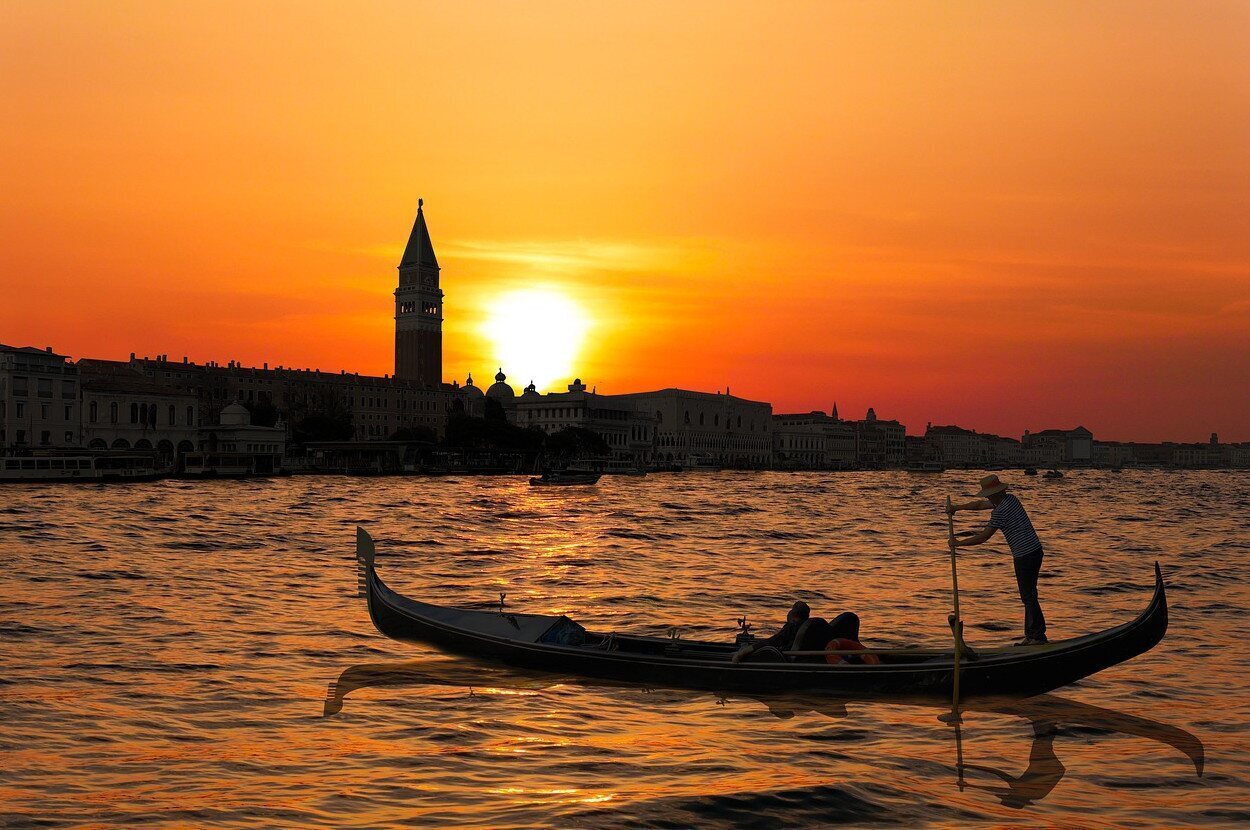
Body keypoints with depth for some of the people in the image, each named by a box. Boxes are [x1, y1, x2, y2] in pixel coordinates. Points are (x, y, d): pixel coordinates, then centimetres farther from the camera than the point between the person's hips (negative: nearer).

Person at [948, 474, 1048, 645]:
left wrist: (958, 543, -4)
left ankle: (1038, 636, 0)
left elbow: (983, 537, -14)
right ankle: (1031, 635, 19)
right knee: (1028, 595, 14)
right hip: (1035, 550, 10)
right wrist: (957, 507, 23)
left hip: (1025, 557, -10)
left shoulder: (1000, 512, -18)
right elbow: (980, 504, 22)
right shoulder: (1010, 499, 10)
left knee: (1029, 596, -3)